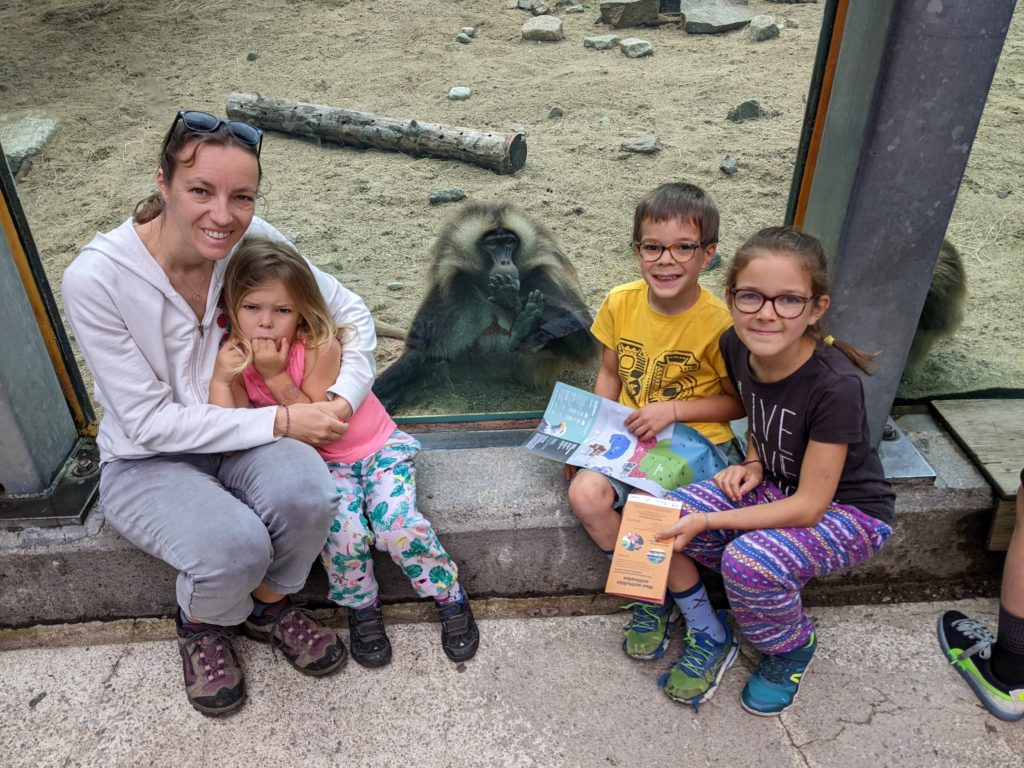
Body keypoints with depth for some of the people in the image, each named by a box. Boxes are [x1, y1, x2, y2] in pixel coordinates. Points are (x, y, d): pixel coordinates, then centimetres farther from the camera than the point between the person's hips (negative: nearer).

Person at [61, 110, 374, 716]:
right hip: (147, 461, -2)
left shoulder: (251, 239, -14)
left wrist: (346, 395, -20)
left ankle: (269, 605, 6)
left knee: (306, 496, -29)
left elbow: (350, 310, -3)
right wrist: (281, 421, -25)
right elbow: (151, 420, -21)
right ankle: (203, 623, 9)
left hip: (239, 432, 3)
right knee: (234, 547, -31)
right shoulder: (96, 278, -23)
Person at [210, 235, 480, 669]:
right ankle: (361, 608, 3)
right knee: (345, 529, -26)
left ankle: (451, 597, 3)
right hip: (322, 463, 3)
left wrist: (276, 377, -31)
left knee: (398, 525, -23)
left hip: (378, 446, -2)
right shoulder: (238, 358, -10)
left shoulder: (319, 345, -22)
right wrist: (220, 379, -31)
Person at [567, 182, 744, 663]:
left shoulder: (718, 322, -16)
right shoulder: (621, 303, -4)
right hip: (631, 438, 4)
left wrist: (674, 409, -18)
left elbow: (739, 402, -5)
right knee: (585, 494, -22)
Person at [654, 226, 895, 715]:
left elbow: (808, 506, -26)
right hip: (772, 485, 6)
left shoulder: (834, 385, -32)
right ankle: (709, 638, 8)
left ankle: (793, 647, 2)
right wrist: (753, 463, -7)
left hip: (845, 510, -5)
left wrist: (707, 521, -27)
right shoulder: (735, 346, -13)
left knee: (749, 561, -34)